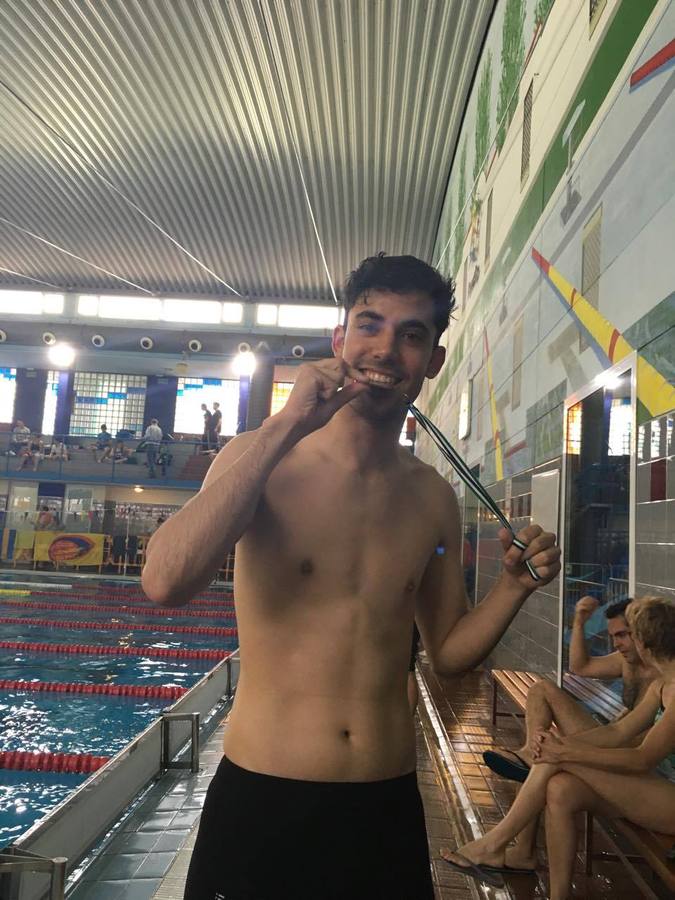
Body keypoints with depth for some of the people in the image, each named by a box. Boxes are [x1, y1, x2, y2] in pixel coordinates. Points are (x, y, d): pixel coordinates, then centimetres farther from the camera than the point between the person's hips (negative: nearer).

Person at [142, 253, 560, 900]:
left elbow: (446, 653, 10)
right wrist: (285, 426, -25)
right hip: (258, 798, -3)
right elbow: (165, 583, -26)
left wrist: (513, 587, -8)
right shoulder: (259, 460, -9)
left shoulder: (433, 497, 1)